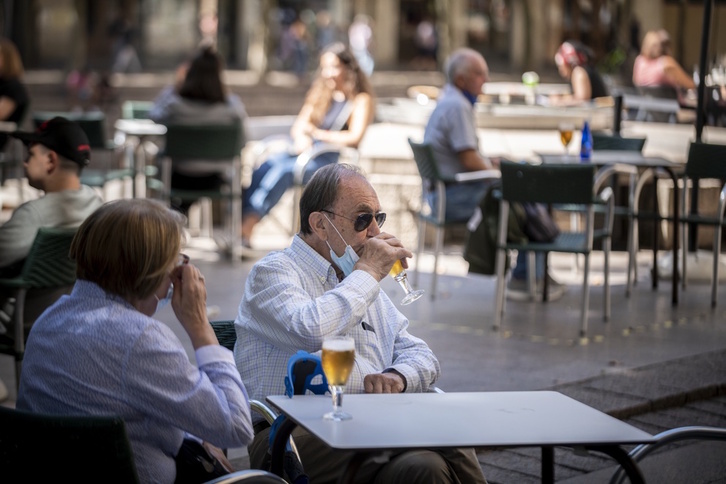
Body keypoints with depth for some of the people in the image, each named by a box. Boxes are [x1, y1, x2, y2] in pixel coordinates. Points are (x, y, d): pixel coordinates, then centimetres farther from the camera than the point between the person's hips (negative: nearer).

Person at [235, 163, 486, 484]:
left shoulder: (358, 279, 27)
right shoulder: (274, 272, 1)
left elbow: (421, 355, 24)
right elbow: (311, 331, -22)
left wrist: (397, 376, -1)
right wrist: (368, 273, -7)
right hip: (294, 436, -7)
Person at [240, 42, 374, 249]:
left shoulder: (361, 99, 5)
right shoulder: (320, 92, 23)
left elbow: (354, 137, -8)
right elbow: (299, 126, 16)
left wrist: (316, 133, -6)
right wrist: (301, 138, -8)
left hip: (329, 161, -5)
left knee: (282, 170, -34)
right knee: (263, 168, -28)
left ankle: (248, 225, -43)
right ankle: (242, 223, -44)